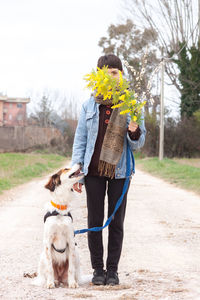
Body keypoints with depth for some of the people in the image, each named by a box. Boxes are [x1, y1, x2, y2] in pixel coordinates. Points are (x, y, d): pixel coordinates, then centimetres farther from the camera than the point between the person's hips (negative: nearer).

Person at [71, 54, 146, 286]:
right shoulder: (89, 105, 2)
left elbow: (138, 144, 2)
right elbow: (80, 140, 5)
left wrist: (134, 132, -21)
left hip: (119, 171, -1)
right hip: (94, 171, 1)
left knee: (116, 221, 4)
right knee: (94, 221, 4)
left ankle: (112, 269, 13)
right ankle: (98, 269, 14)